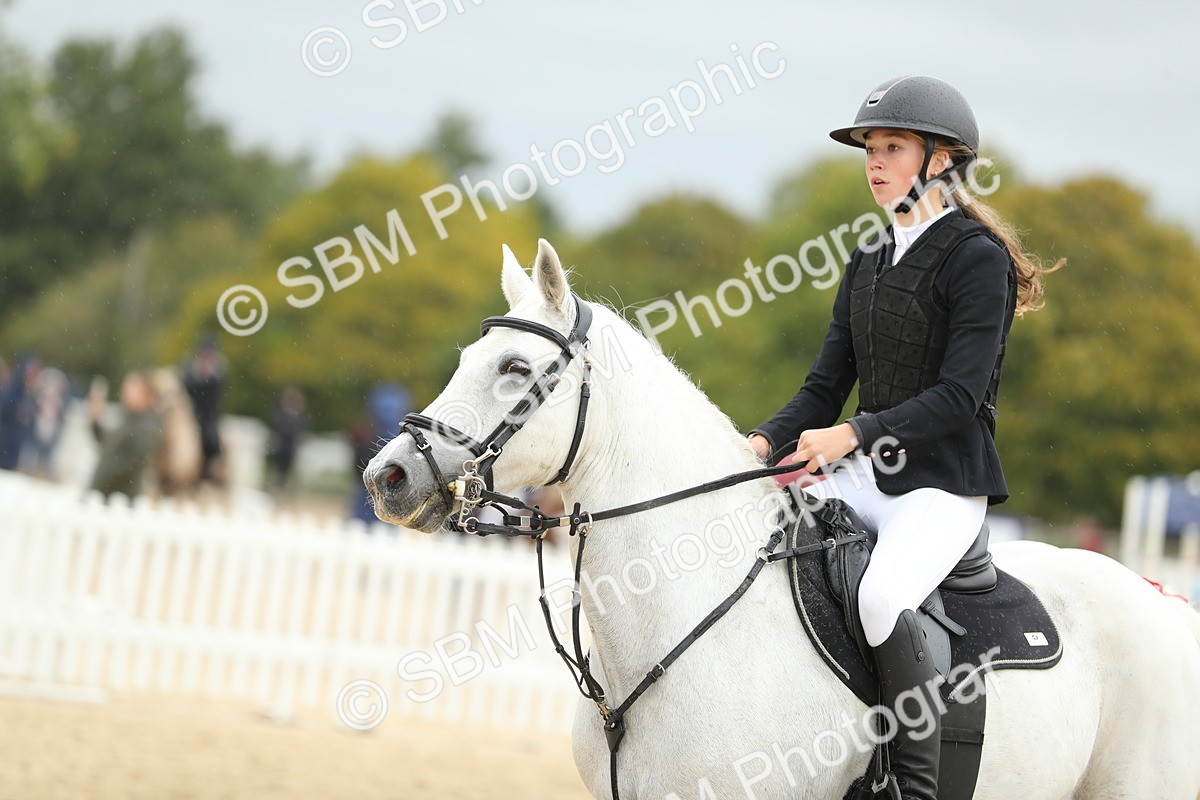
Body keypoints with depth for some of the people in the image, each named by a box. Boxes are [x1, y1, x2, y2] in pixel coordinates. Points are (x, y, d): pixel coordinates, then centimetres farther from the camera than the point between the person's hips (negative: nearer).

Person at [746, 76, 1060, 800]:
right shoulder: (868, 264, 15)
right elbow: (826, 387, 14)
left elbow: (960, 394, -17)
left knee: (883, 597, -34)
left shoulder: (978, 257, -8)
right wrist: (765, 441, -5)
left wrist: (853, 435, -24)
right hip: (865, 475, 8)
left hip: (946, 482, -8)